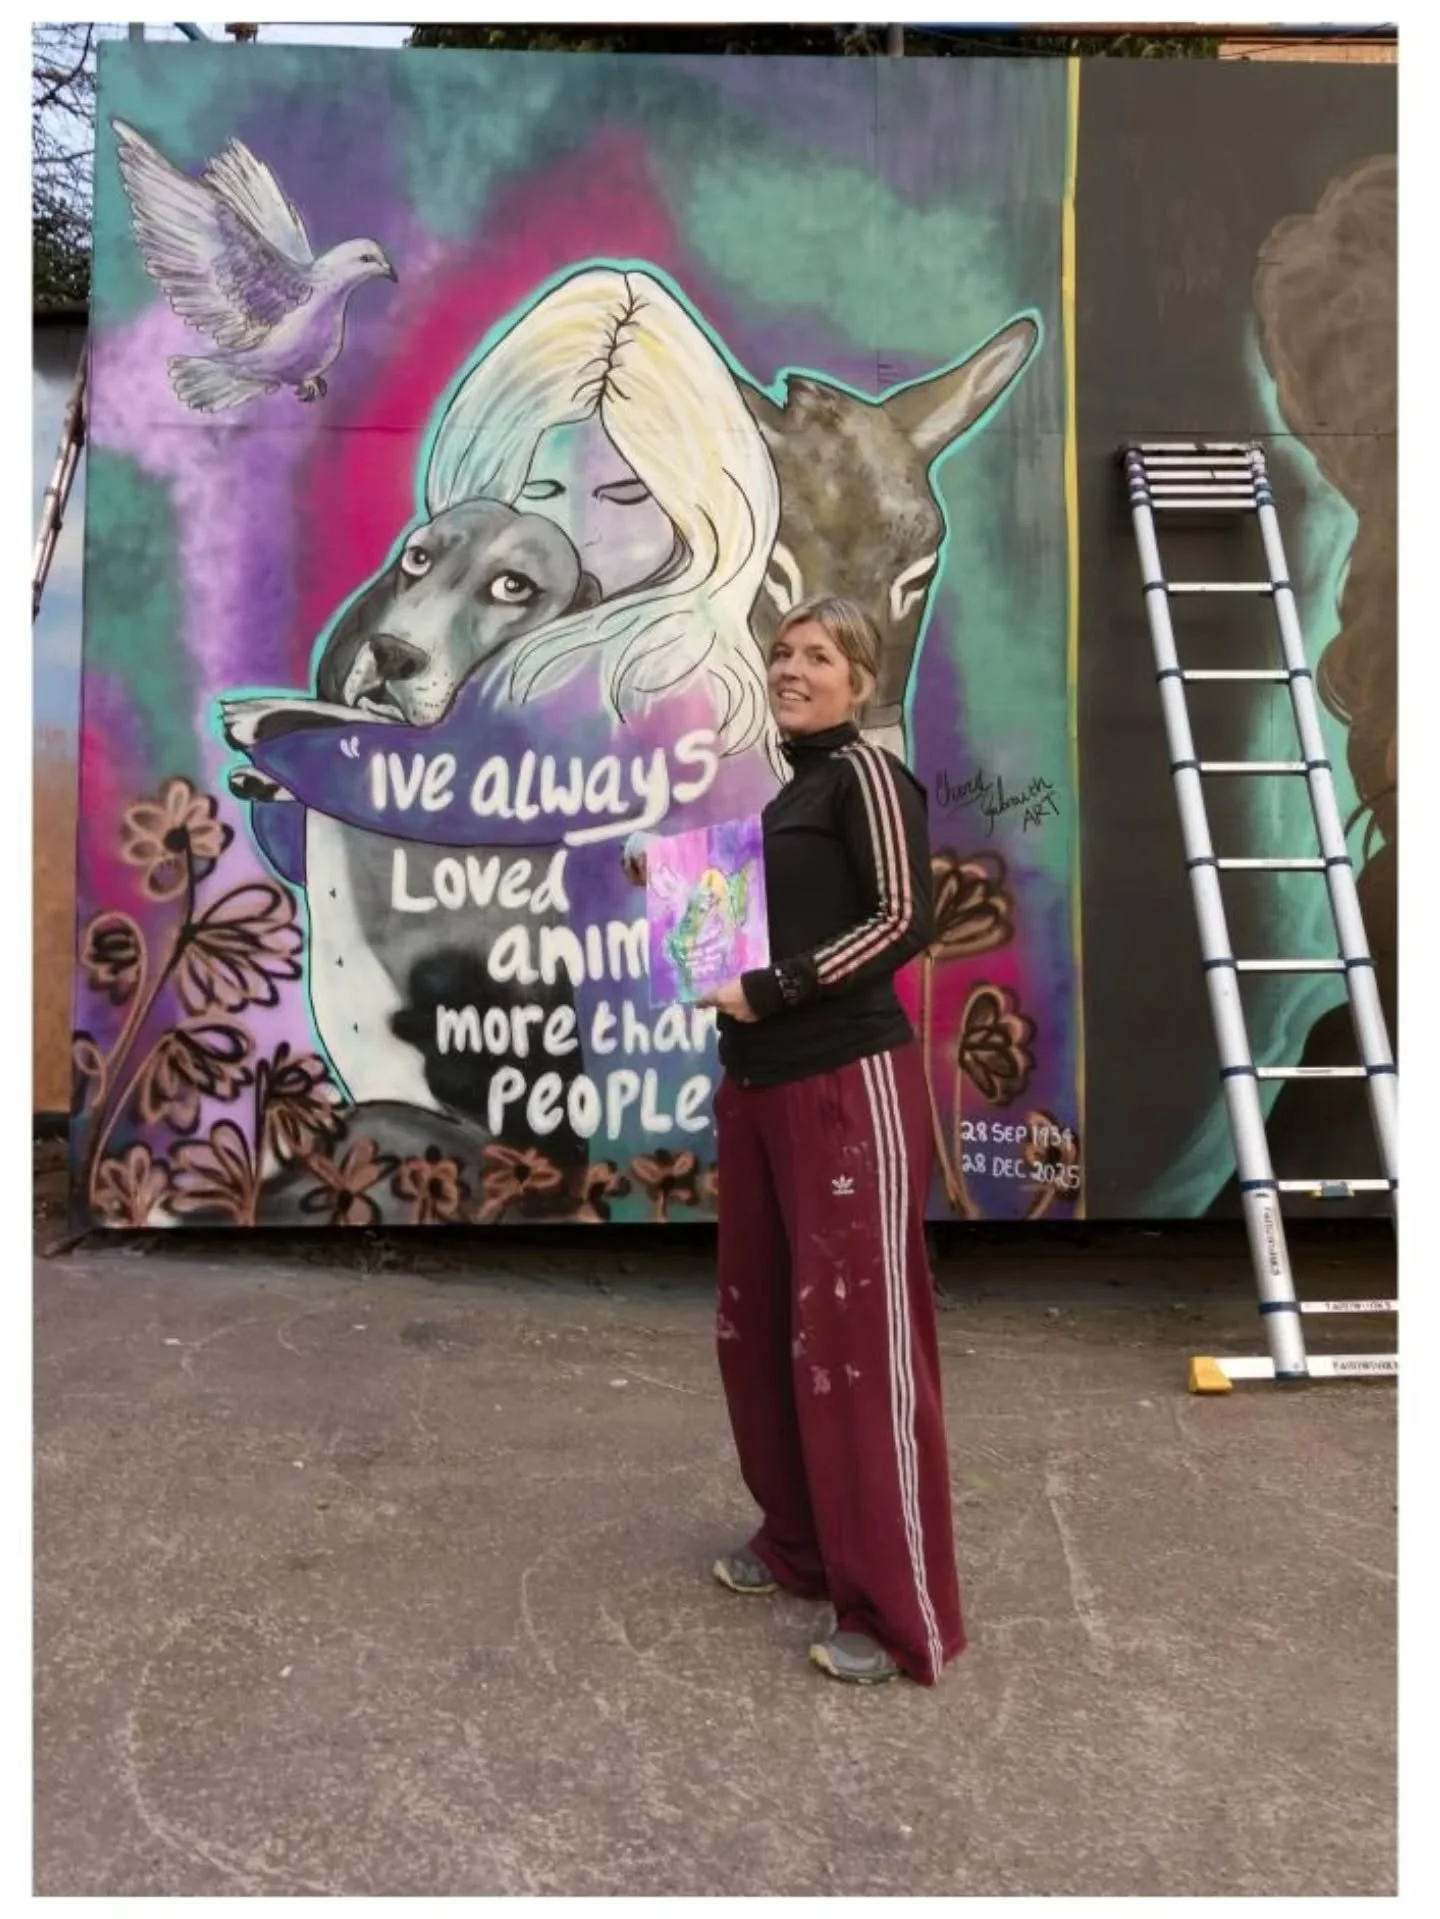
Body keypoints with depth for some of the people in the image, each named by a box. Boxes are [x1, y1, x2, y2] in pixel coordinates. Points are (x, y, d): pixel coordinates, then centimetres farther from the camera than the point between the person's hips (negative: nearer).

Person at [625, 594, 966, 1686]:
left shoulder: (865, 771, -6)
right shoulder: (769, 788, 17)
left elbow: (905, 917, -16)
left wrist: (777, 989, -17)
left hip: (849, 1085, -8)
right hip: (756, 1084, 9)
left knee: (856, 1337, -4)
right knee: (757, 1326, 14)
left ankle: (900, 1615, 9)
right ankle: (799, 1542, 33)